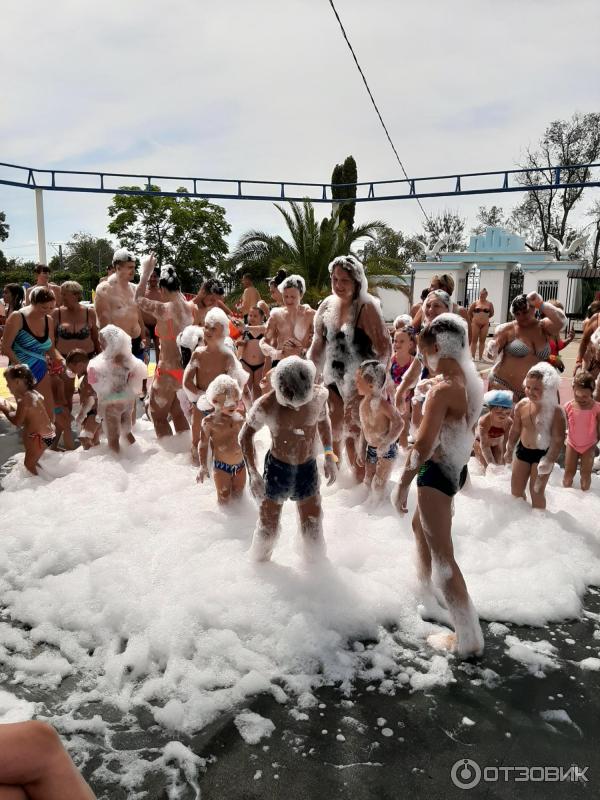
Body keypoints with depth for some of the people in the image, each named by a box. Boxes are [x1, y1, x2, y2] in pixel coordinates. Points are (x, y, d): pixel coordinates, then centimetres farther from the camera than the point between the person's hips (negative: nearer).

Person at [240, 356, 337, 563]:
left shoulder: (318, 396, -17)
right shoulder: (266, 405, -24)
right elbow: (245, 436, -8)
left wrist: (329, 456, 5)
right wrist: (253, 474, -11)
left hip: (308, 468, 2)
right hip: (277, 468, -2)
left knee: (313, 528, 15)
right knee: (267, 528, 12)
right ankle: (260, 563, 41)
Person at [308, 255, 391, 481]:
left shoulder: (366, 307, -14)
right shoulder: (328, 305, 4)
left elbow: (384, 348, -14)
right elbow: (318, 343, 13)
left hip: (359, 383, -6)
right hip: (333, 379, 6)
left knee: (353, 437, -2)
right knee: (332, 434, 16)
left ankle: (360, 481, 17)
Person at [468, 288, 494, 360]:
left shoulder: (489, 304, 4)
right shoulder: (475, 303, 1)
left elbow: (492, 313, 18)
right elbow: (469, 313, 9)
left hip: (485, 324, 1)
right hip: (475, 324, -1)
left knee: (482, 341, 4)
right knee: (474, 340, 2)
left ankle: (480, 357, 10)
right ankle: (472, 356, 6)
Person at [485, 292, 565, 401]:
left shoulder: (544, 327, 3)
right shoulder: (507, 330, -4)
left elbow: (560, 321, -16)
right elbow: (492, 353, -9)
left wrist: (541, 304, -24)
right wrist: (491, 351, -33)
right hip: (503, 386, -3)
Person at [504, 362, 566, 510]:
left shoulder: (556, 411, -23)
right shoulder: (522, 405, -8)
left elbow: (558, 440, -19)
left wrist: (548, 462, -21)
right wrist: (509, 450, 15)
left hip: (542, 453, -5)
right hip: (523, 451, 5)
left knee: (537, 492, 2)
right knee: (516, 489, 14)